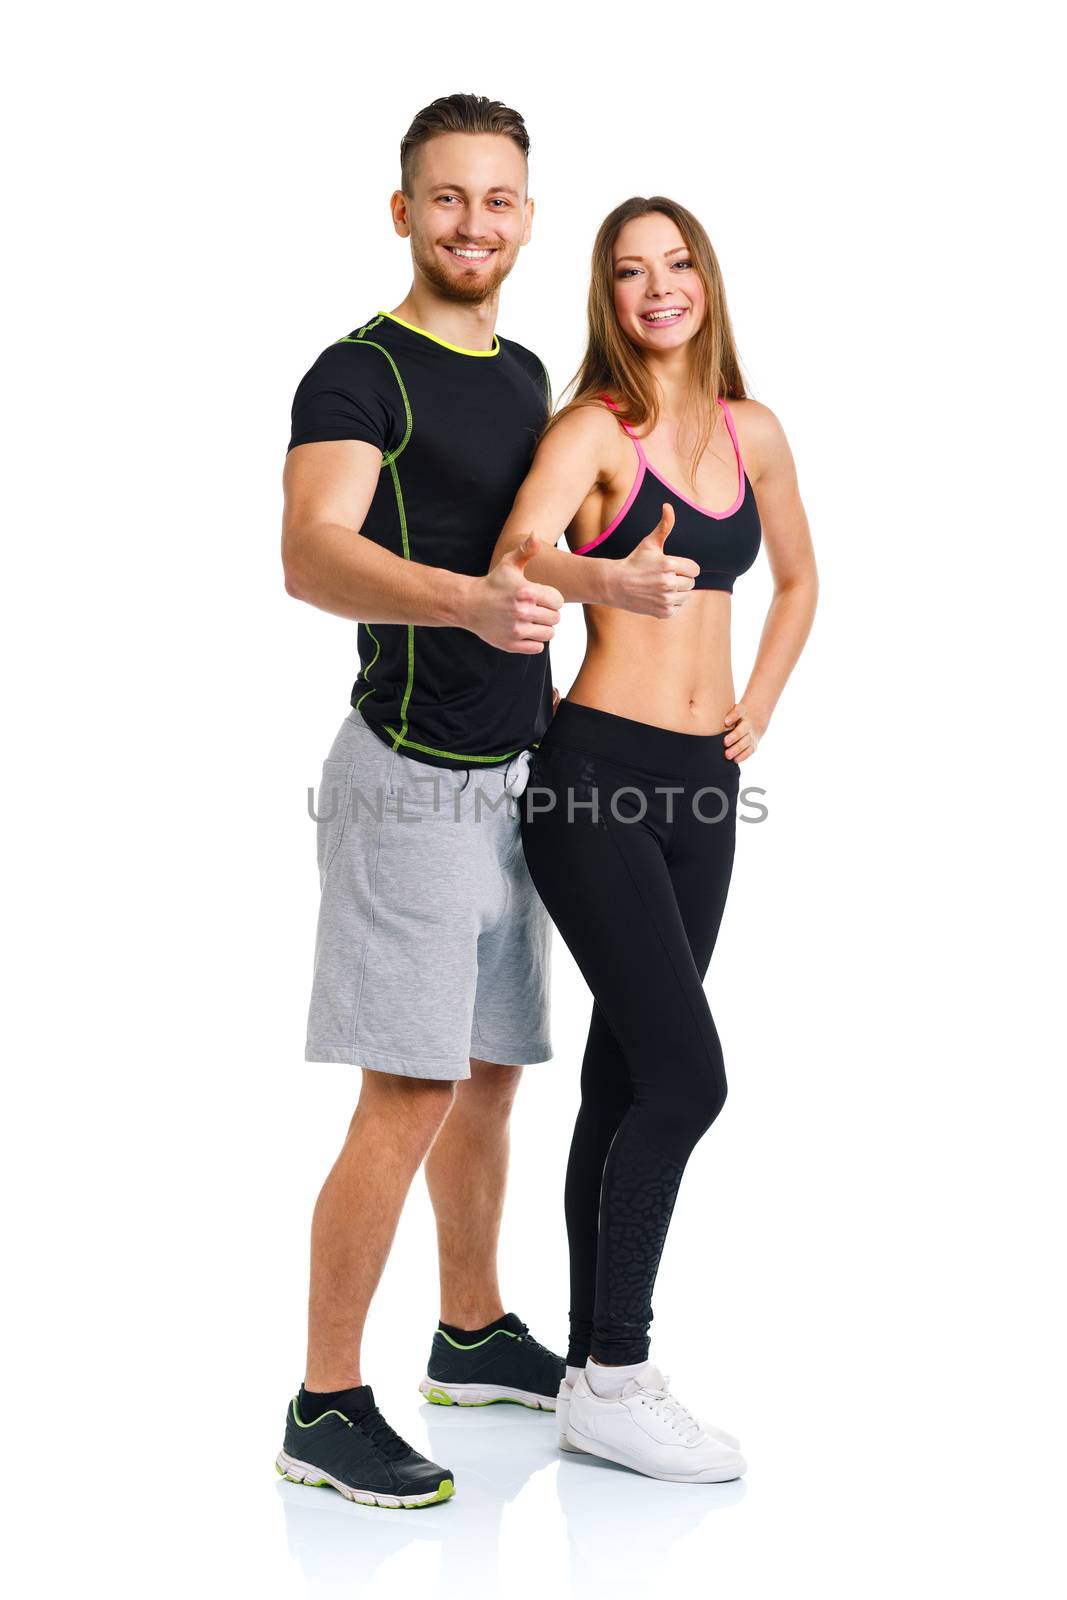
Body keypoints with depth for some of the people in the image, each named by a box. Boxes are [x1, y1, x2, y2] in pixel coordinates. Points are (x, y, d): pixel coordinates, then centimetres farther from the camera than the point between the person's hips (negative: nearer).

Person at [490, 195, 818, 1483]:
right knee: (686, 1075, -12)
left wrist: (760, 706, 13)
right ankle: (612, 1379, 0)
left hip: (700, 786, 6)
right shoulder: (594, 428, -7)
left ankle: (598, 1362, 19)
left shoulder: (752, 432, 11)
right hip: (598, 766, -6)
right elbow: (518, 553, -27)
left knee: (625, 1078, 10)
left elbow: (797, 577, 26)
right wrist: (605, 576, -48)